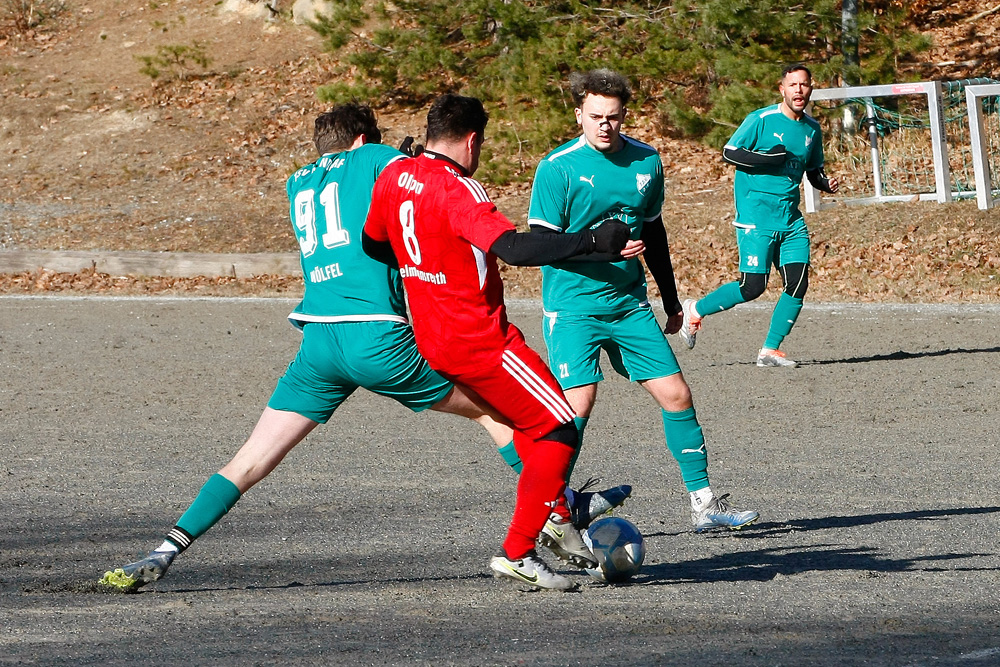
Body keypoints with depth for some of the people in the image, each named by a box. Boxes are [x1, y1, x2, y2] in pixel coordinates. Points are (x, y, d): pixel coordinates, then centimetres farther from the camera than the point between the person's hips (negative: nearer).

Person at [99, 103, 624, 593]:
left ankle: (165, 553, -8)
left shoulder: (298, 184, 22)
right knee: (492, 407, 15)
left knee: (252, 459, 3)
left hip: (318, 343, 4)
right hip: (378, 337, -4)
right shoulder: (375, 159, 8)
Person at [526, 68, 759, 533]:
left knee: (676, 394, 2)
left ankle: (703, 503, 12)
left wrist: (671, 301, 23)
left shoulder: (646, 161, 6)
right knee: (578, 403, -18)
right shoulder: (557, 168, -11)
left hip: (630, 304, 5)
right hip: (572, 307, -5)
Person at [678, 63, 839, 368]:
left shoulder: (812, 129, 12)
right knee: (752, 286, -10)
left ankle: (770, 350, 6)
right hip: (756, 215, -6)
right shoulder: (761, 120, -7)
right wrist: (766, 159, -20)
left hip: (791, 217, 6)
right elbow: (729, 153, -7)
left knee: (798, 283, -4)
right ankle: (695, 310, 13)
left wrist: (826, 183, 1)